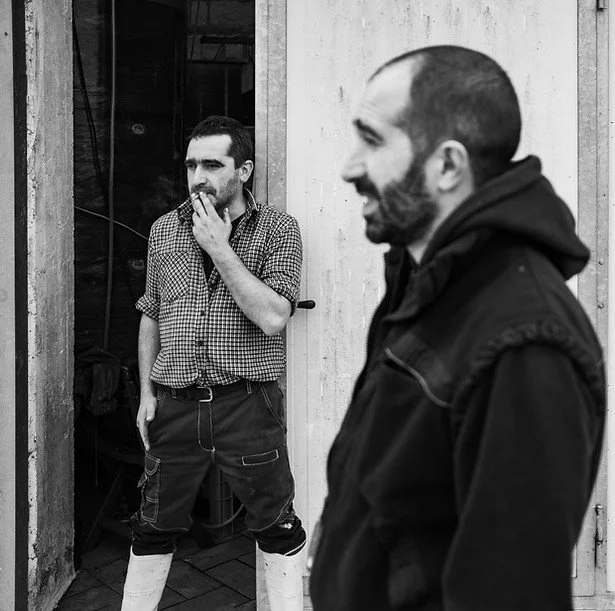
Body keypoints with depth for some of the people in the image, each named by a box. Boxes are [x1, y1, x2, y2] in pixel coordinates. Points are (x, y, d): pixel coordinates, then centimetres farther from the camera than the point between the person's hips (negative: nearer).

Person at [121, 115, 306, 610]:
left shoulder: (278, 229, -3)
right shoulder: (164, 230, 9)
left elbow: (272, 317, -15)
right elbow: (151, 316, 15)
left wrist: (220, 249, -16)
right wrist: (147, 392, 10)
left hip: (248, 403, -3)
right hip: (175, 403, 3)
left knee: (277, 527, 8)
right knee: (154, 528, 15)